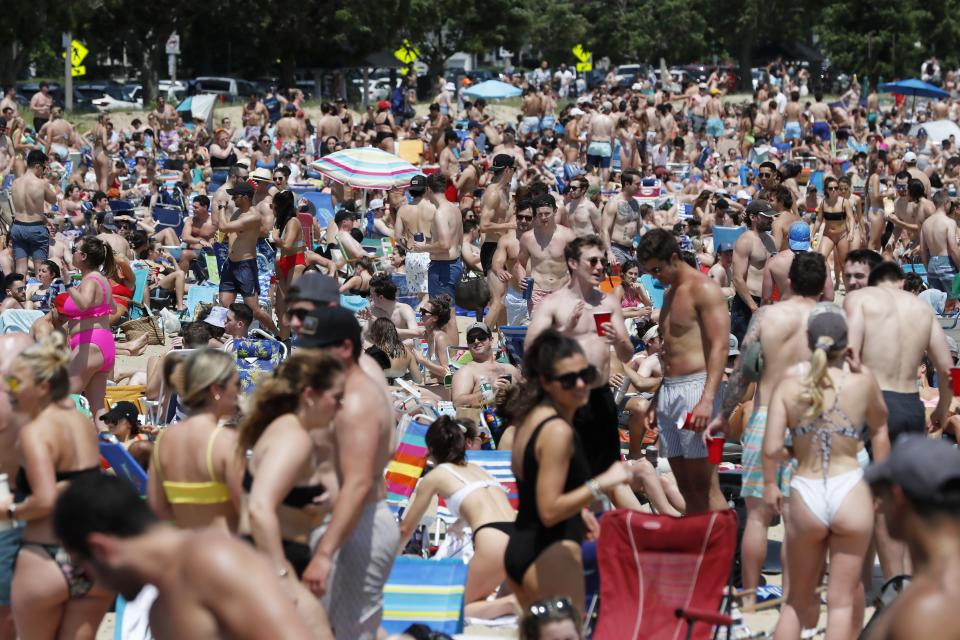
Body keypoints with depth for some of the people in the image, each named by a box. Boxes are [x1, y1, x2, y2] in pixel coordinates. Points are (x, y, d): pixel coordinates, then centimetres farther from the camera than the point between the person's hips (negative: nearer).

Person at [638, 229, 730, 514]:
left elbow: (719, 347, -16)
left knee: (703, 485, -12)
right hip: (668, 391, 9)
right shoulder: (671, 293, 20)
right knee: (685, 485, 7)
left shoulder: (704, 289, -8)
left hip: (695, 387, -9)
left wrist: (707, 399, -25)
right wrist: (658, 398, 18)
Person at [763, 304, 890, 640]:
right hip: (850, 493, -1)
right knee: (842, 599, 8)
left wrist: (770, 482, 11)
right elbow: (879, 427, 14)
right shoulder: (863, 382, -3)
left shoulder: (788, 386, -4)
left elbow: (771, 449, -9)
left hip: (805, 497, 1)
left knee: (798, 600, 18)